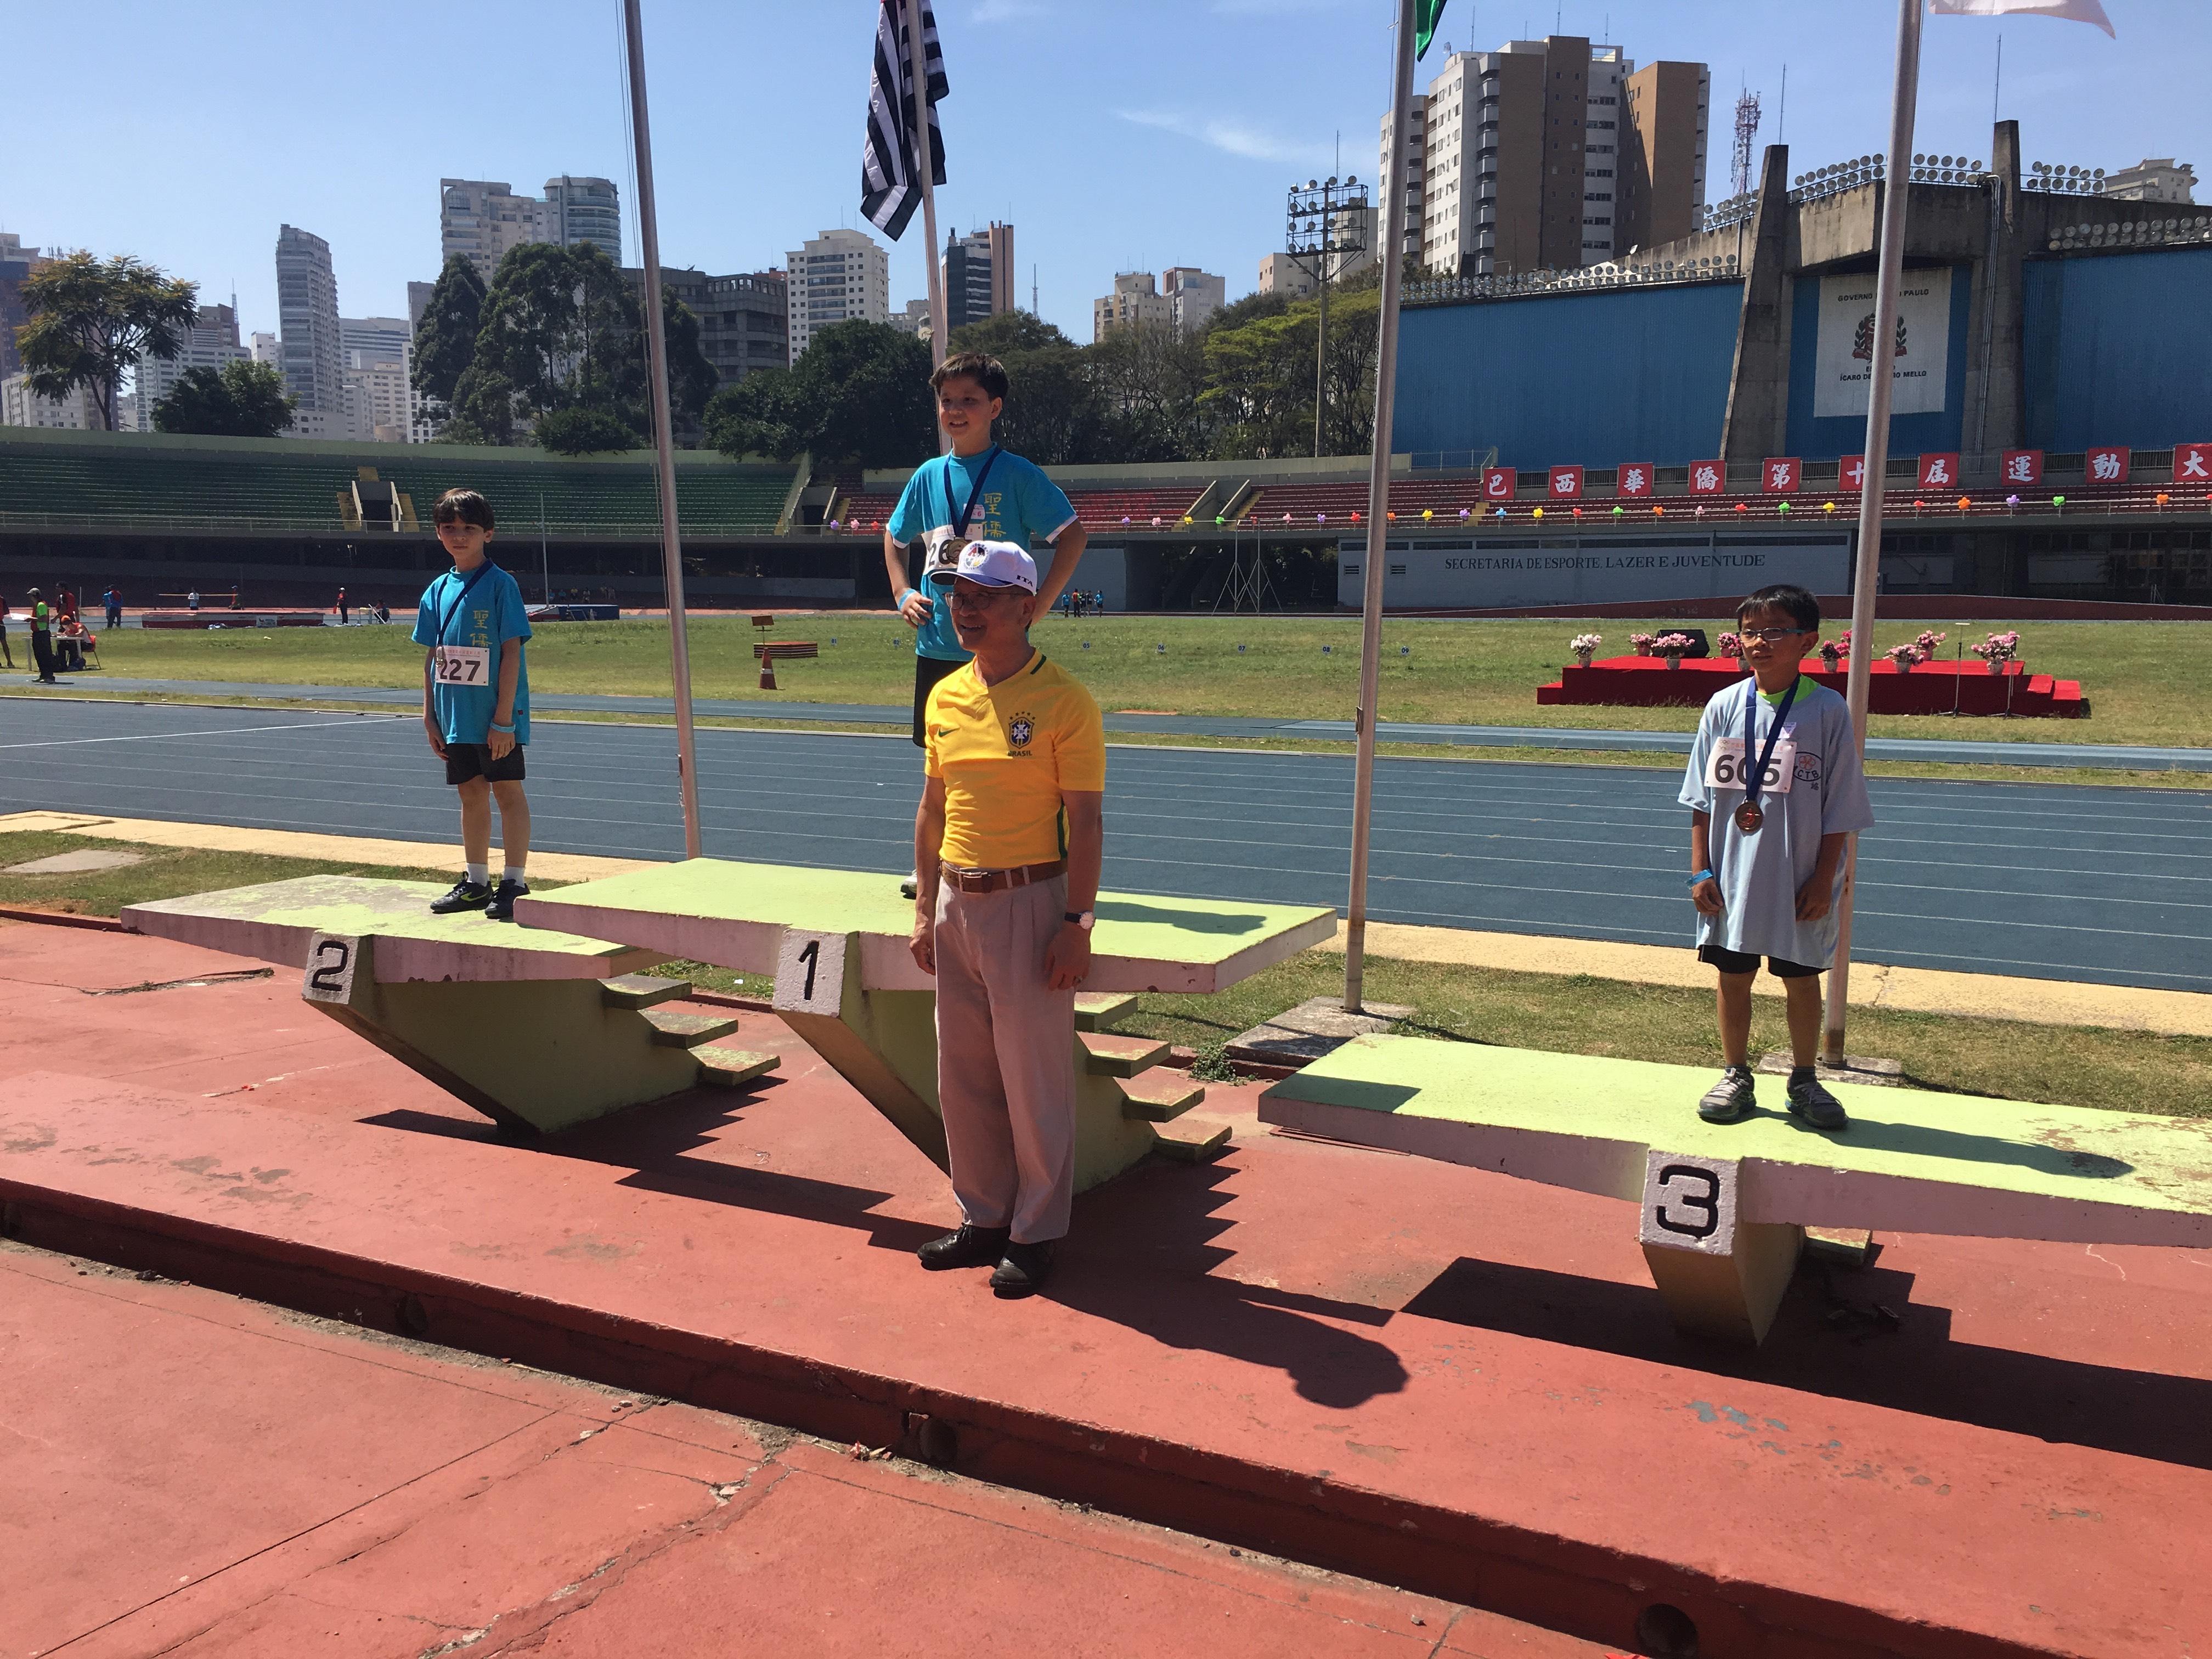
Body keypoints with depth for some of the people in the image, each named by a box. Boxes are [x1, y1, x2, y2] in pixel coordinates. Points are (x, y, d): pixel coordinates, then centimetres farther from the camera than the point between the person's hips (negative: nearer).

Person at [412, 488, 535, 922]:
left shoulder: (500, 584, -8)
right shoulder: (438, 590, 9)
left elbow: (511, 652, -12)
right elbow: (432, 657, 13)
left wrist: (504, 716, -16)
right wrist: (430, 715, 9)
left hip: (496, 715, -6)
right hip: (456, 715, 6)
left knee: (507, 791, 0)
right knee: (471, 794, 12)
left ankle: (514, 883, 6)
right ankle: (476, 882, 21)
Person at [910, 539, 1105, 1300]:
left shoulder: (1062, 702, -10)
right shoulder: (945, 697, 9)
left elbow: (1087, 821, -12)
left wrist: (1078, 925, -16)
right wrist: (926, 909, 12)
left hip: (1029, 902, -6)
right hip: (957, 904, 7)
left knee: (1034, 1081, 3)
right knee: (964, 1077, 14)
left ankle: (1036, 1234, 17)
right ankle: (984, 1217, 29)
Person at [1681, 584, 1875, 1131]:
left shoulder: (1827, 711, -7)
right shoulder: (1724, 706, -1)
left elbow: (1838, 809, -4)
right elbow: (1702, 800, 3)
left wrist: (1823, 880, -7)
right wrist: (1700, 870, -1)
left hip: (1800, 881, -2)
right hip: (1732, 878, 2)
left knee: (1802, 980, 11)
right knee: (1733, 976, 11)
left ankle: (1804, 1081, 28)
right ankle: (1735, 1076, 27)